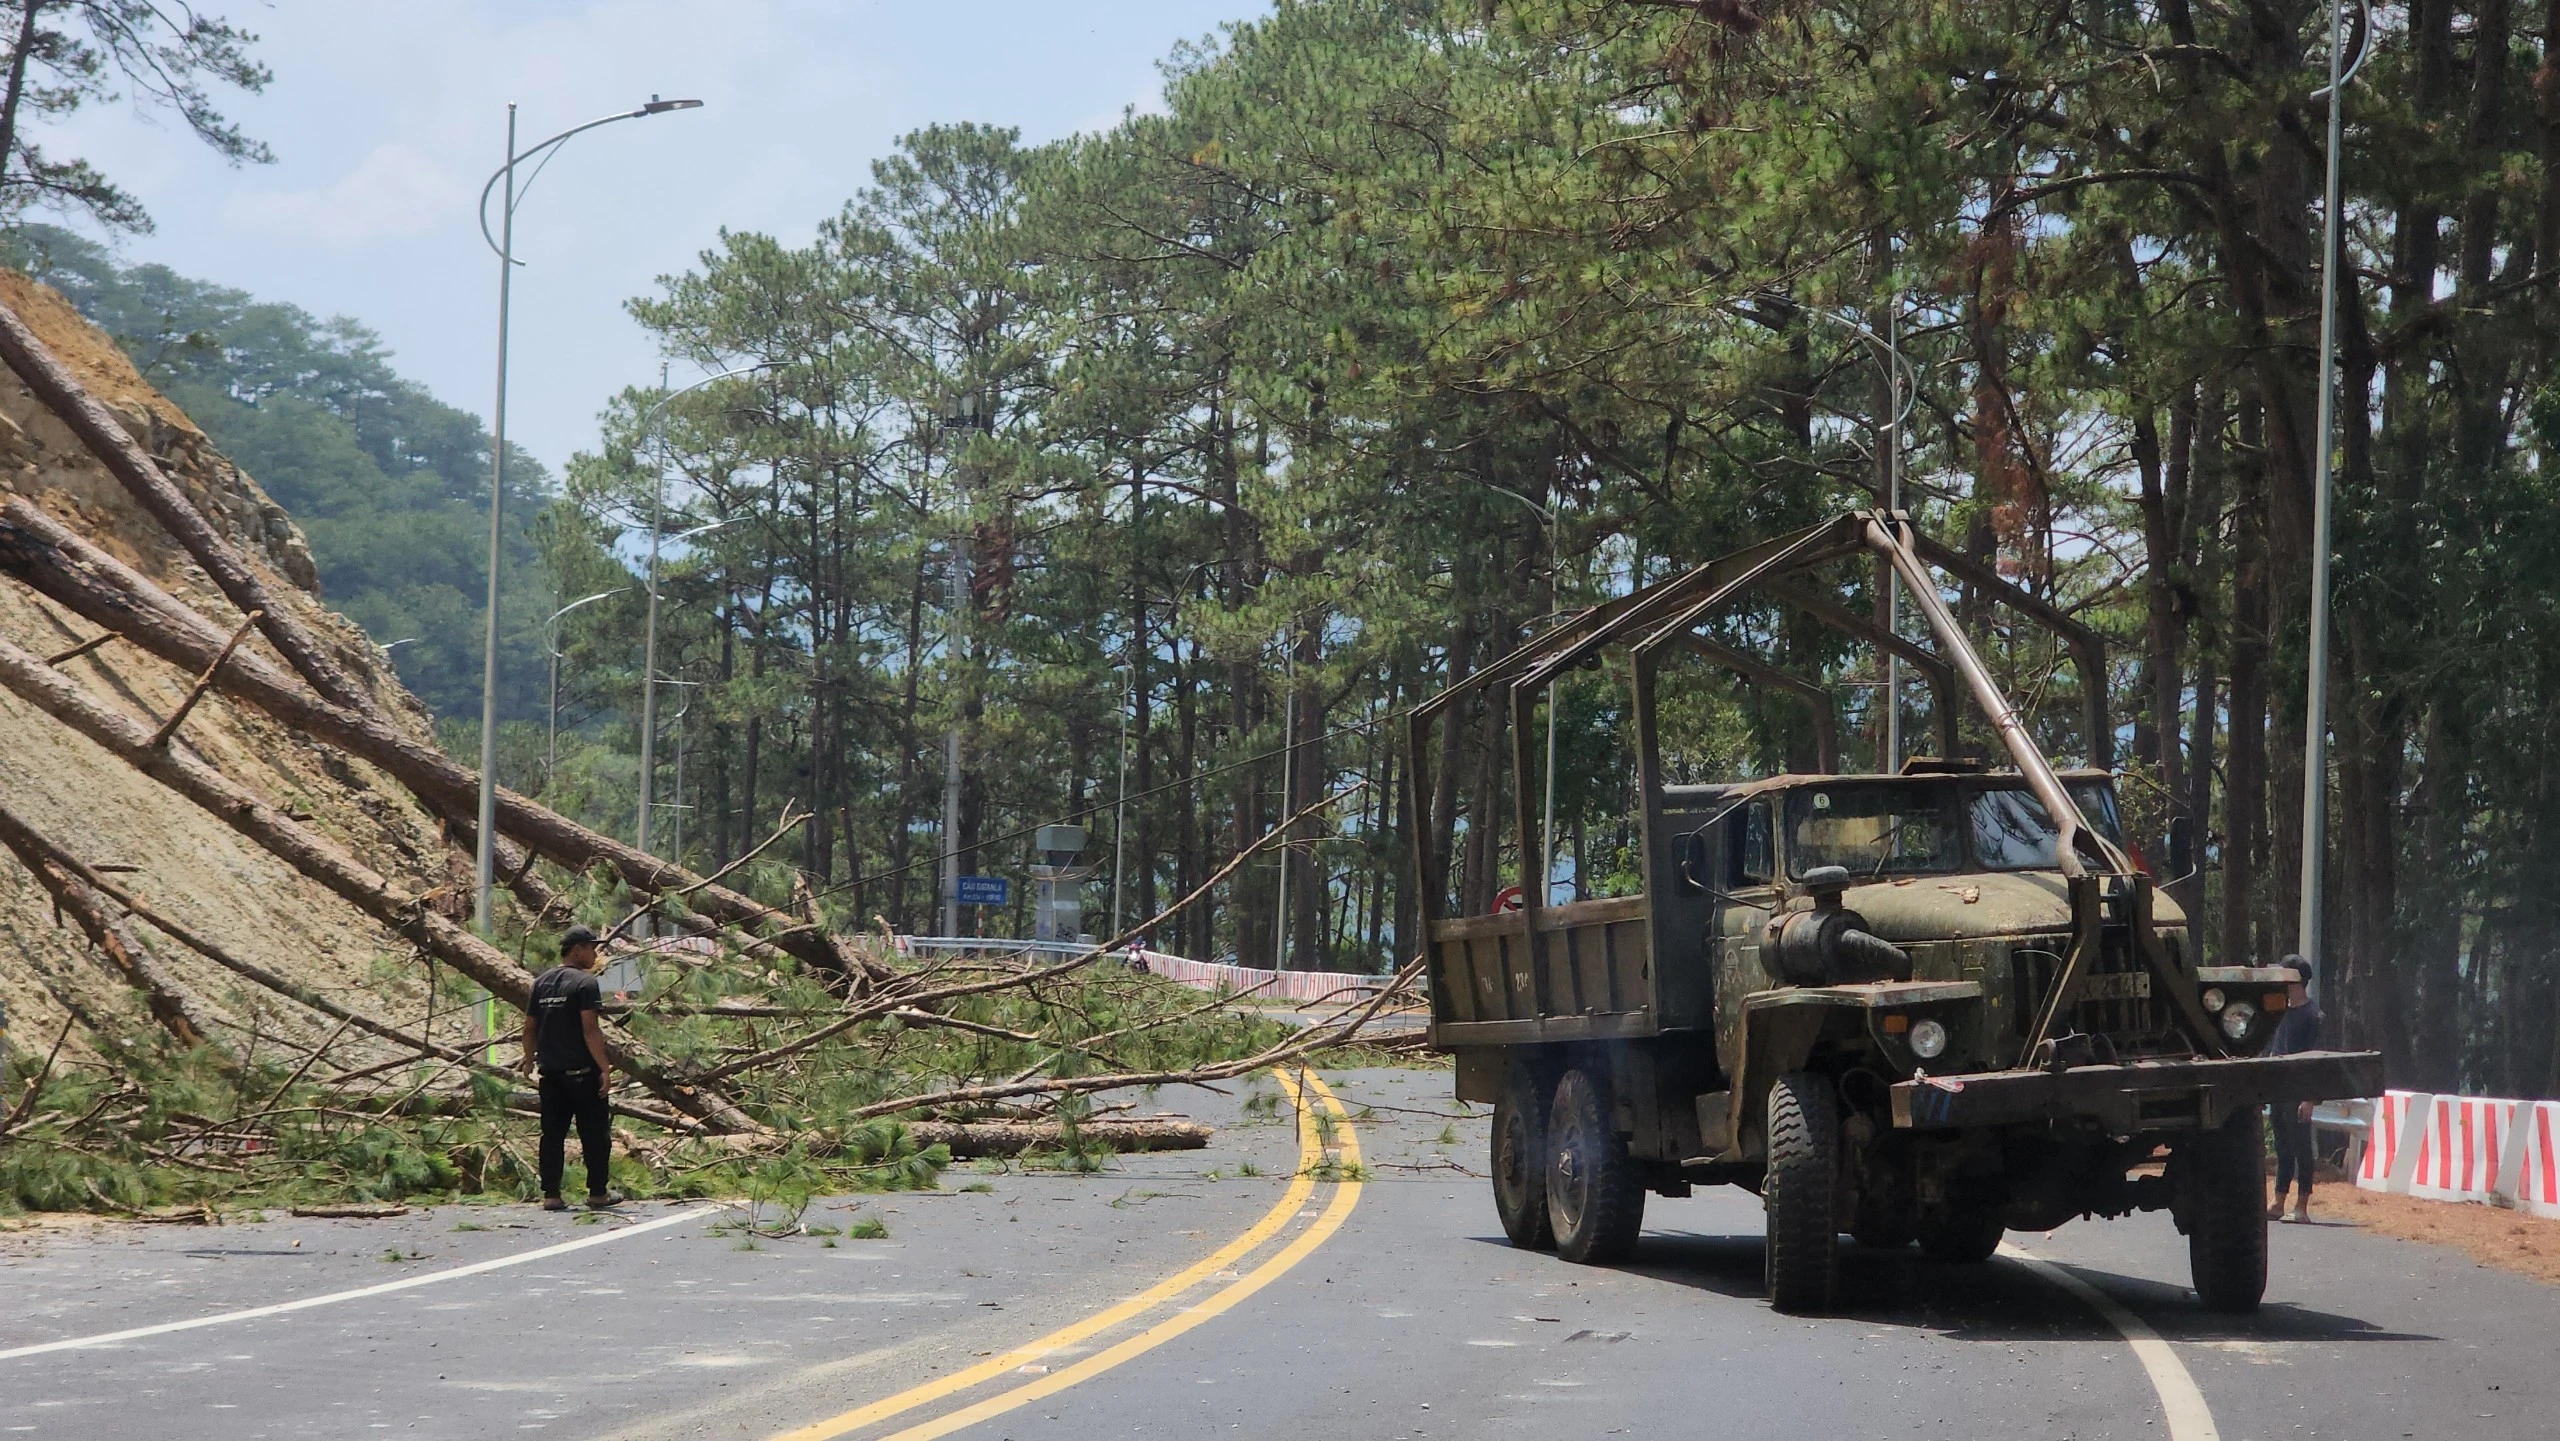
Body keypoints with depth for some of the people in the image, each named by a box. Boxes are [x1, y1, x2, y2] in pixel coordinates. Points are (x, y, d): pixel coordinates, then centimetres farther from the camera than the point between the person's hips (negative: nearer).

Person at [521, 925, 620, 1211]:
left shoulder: (542, 982, 11)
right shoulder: (585, 982, -11)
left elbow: (529, 1027, 14)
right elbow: (590, 1029, -18)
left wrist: (529, 1062, 25)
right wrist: (604, 1068, -16)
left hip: (550, 1073, 6)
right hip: (581, 1072, -6)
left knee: (552, 1134, 7)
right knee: (595, 1134, 4)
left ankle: (551, 1194, 6)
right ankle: (597, 1193, 8)